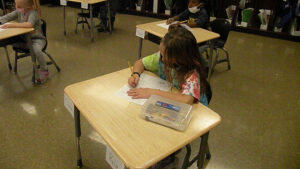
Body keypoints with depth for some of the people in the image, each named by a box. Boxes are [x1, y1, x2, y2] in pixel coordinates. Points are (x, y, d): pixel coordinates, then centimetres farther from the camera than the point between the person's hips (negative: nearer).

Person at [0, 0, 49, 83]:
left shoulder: (33, 13, -20)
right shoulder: (19, 11, 1)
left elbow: (29, 24, -39)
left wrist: (12, 25, -37)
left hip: (36, 39, -7)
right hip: (23, 38, 7)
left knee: (36, 49, -38)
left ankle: (44, 70, -15)